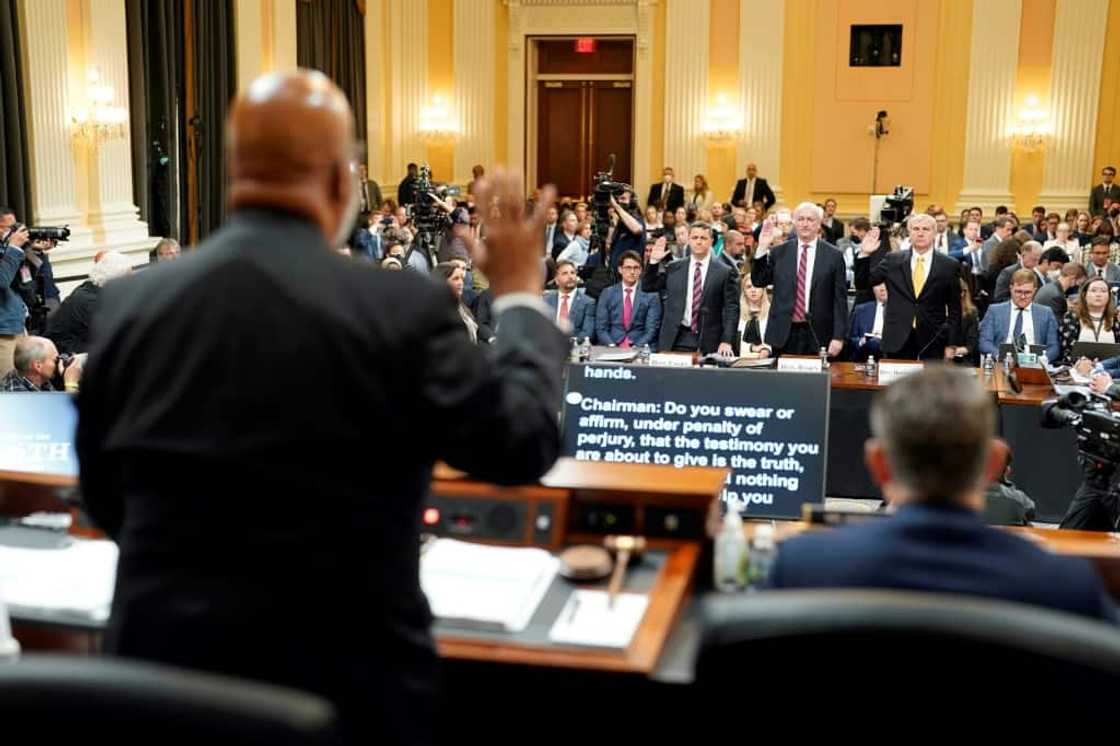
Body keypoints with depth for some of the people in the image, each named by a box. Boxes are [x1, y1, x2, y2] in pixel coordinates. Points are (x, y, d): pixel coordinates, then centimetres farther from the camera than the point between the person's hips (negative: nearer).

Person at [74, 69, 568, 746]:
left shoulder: (129, 303, -4)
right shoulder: (402, 308, -17)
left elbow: (103, 499, 7)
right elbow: (523, 445, -8)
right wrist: (520, 295, 4)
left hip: (162, 665, 3)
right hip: (346, 683, -3)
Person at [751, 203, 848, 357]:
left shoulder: (834, 255, 2)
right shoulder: (779, 252, 8)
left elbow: (840, 299, 0)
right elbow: (758, 281, 5)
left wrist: (838, 337, -6)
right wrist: (762, 248, -6)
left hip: (817, 336, -1)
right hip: (783, 334, 2)